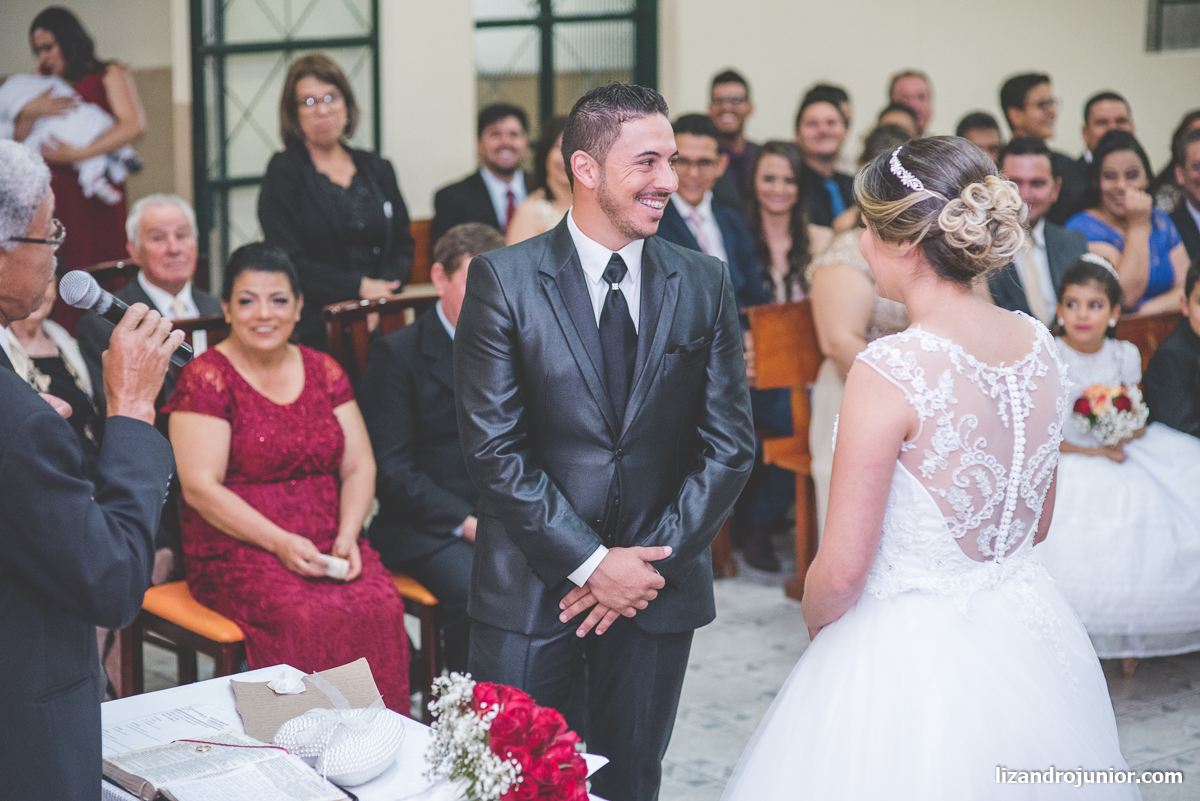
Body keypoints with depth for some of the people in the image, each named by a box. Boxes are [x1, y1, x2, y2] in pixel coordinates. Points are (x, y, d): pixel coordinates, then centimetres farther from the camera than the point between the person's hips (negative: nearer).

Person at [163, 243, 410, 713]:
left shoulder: (323, 371, 13)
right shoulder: (206, 378, -2)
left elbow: (359, 467, 11)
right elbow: (201, 487, -9)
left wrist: (347, 535, -7)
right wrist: (280, 542, -18)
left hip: (327, 546, 4)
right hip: (236, 550, -4)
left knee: (381, 608, -26)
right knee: (312, 620, -32)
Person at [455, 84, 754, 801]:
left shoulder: (705, 285, 2)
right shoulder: (503, 280, -7)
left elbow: (729, 445, 1)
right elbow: (493, 445, -11)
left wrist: (653, 562, -8)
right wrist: (591, 562, -14)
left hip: (658, 585, 3)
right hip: (532, 582, -2)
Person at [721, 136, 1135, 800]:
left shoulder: (890, 371, -24)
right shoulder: (1038, 346, -3)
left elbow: (841, 571, -18)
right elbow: (1036, 521, 11)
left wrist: (813, 617, 2)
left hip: (910, 654, -7)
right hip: (1026, 637, 7)